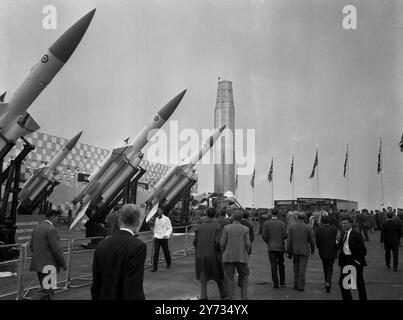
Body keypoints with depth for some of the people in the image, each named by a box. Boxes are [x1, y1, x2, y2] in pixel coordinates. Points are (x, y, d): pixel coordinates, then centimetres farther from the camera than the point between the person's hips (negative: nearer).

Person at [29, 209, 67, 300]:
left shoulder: (36, 228, 9)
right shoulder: (51, 229, -17)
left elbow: (31, 246, 15)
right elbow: (56, 249, -18)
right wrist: (64, 264, -7)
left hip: (38, 264, 9)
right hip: (48, 265, -9)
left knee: (46, 289, 16)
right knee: (46, 291, -3)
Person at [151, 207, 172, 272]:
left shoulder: (166, 219, -7)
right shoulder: (156, 219, 8)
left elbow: (170, 228, -6)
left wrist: (166, 235, -19)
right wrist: (155, 235, 14)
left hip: (164, 238, -3)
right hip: (157, 238, 3)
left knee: (166, 252, 10)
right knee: (156, 252, -6)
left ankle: (168, 264, 32)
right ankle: (155, 267, -3)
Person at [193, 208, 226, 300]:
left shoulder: (200, 226, 3)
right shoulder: (217, 226, -9)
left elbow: (195, 242, 1)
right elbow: (217, 242, -19)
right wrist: (220, 250, 1)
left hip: (201, 255, 2)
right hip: (213, 255, -2)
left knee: (203, 276, 11)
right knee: (218, 274, 17)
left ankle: (203, 296, 1)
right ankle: (223, 293, 31)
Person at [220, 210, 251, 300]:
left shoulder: (226, 228, -4)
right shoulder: (245, 229, -1)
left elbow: (222, 243, -4)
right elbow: (248, 244, -3)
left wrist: (223, 254, 10)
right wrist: (246, 255, 12)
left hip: (228, 257, -1)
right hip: (242, 257, 1)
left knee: (229, 279, 6)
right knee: (243, 277, 15)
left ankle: (231, 298, 5)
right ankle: (244, 297, 10)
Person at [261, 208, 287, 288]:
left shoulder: (266, 223, -5)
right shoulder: (282, 224, -6)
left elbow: (264, 236, -8)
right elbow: (285, 236, -10)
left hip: (271, 247, -1)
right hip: (281, 247, 1)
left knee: (273, 266, 2)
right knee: (281, 264, 17)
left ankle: (275, 283, 0)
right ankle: (282, 281, 23)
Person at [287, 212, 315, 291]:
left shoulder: (292, 227, -1)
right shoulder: (308, 227, -9)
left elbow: (289, 241, -1)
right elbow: (311, 240, -3)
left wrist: (289, 252, 6)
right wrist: (313, 249, 14)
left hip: (295, 250, 3)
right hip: (304, 251, -3)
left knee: (296, 268, 16)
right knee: (302, 269, 2)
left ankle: (296, 284, 17)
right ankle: (300, 286, 4)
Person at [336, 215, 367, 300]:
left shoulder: (357, 234, -13)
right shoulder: (342, 233, 6)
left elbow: (362, 249, -13)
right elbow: (339, 247, 8)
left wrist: (358, 260, -16)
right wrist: (337, 242, -12)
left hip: (355, 261, -6)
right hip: (345, 260, 6)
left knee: (359, 283, 8)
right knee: (342, 282, 4)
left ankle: (363, 298, 25)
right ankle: (347, 298, 19)